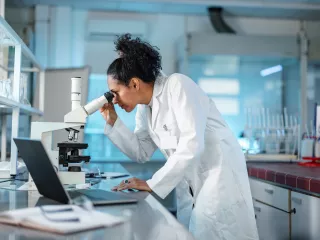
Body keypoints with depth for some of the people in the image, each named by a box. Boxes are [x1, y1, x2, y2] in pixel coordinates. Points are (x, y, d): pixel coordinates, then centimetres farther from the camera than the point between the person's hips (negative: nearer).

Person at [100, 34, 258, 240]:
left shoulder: (177, 85, -17)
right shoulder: (144, 107, 8)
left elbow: (192, 144, -25)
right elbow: (141, 153, 14)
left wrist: (153, 184, -21)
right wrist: (113, 122, 3)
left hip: (219, 173, -8)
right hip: (190, 183, 8)